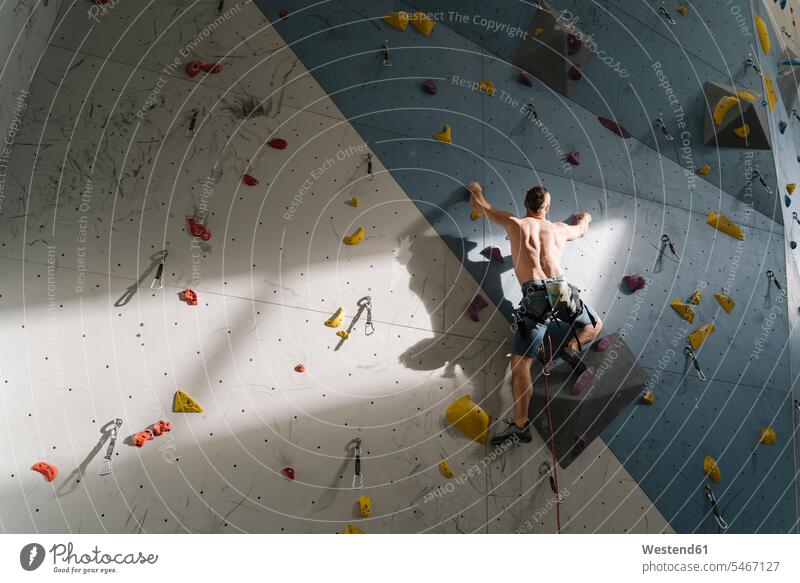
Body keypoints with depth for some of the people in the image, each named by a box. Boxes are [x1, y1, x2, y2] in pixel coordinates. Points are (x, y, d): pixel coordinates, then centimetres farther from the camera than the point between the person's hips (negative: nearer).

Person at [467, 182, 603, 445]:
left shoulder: (515, 223, 13)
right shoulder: (560, 228, 22)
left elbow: (478, 205, 26)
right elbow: (582, 229, 46)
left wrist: (475, 189, 49)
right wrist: (585, 217, 70)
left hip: (535, 295, -2)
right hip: (561, 289, 3)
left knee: (520, 363, -2)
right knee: (595, 325, 31)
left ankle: (521, 425, -11)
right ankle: (572, 347, 1)